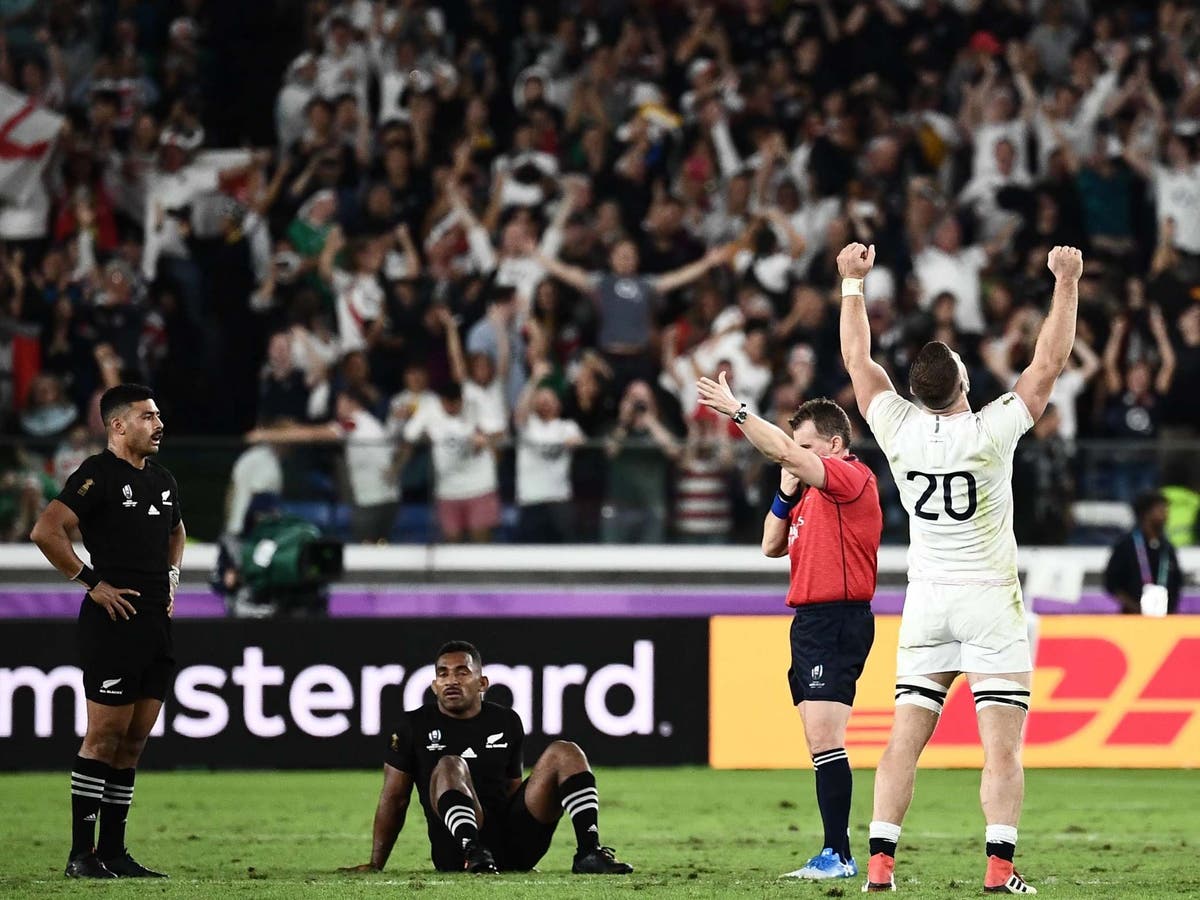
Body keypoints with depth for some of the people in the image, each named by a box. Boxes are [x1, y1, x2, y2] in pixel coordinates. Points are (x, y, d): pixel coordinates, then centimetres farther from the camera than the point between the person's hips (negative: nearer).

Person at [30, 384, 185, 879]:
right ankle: (81, 854, -5)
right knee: (105, 736, -8)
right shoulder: (98, 475, -8)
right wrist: (92, 582, -15)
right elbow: (46, 531, -19)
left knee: (133, 741, 8)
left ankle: (113, 852, 12)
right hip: (114, 621, -8)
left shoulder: (163, 481, 17)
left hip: (157, 623, 8)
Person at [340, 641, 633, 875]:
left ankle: (589, 853, -24)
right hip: (455, 846, -4)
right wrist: (375, 865, 5)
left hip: (514, 842, 4)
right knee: (450, 766, -29)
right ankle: (475, 855, -51)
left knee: (564, 753, -7)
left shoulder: (507, 723, 17)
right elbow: (394, 798, 9)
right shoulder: (414, 726, 8)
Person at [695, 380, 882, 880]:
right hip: (810, 622, 10)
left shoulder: (852, 478, -9)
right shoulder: (814, 492, 20)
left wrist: (735, 411, -19)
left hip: (837, 620, -10)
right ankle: (835, 854, 10)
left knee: (824, 738, -15)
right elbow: (772, 545, 22)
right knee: (819, 743, 8)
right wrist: (786, 492, 10)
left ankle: (838, 855, -17)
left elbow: (784, 451, -22)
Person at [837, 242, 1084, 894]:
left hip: (926, 603, 4)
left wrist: (853, 281, 18)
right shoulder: (992, 431, -13)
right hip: (990, 601, -4)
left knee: (904, 740, 3)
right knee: (1001, 746, -7)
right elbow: (1049, 362, -6)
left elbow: (857, 358, 9)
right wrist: (1067, 284, 1)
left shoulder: (899, 430, -4)